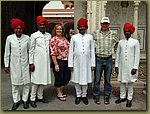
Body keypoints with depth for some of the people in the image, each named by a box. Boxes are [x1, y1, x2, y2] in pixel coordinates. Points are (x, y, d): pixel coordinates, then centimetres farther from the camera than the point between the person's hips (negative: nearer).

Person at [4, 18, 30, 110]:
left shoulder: (27, 38, -5)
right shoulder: (9, 38, -6)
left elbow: (30, 51, 2)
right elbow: (7, 53, 1)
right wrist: (6, 65, 3)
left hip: (25, 64, 0)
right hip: (14, 64, 0)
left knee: (26, 83, 8)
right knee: (15, 83, 9)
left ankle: (25, 99, 25)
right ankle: (16, 100, 25)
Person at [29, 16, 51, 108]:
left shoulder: (49, 35, 9)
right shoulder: (34, 35, -3)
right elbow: (31, 50, -4)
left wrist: (51, 60, 12)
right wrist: (31, 63, -7)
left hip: (46, 61, 4)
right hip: (37, 61, -4)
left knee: (44, 79, 10)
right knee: (36, 79, -1)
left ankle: (40, 96, 24)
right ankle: (33, 99, 10)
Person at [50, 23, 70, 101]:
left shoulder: (65, 39, 12)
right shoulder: (54, 40, -8)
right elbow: (53, 53, -13)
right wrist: (56, 64, -17)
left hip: (66, 61, 7)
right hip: (58, 61, -7)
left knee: (66, 78, 13)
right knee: (59, 78, 6)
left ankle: (61, 91, 34)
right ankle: (59, 93, 24)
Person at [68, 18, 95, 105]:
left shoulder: (90, 37, 6)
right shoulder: (74, 37, 4)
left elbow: (92, 51, 5)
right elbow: (71, 51, 3)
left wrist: (93, 63, 1)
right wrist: (70, 64, -1)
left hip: (87, 62, 0)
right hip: (76, 62, 0)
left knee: (85, 78, 7)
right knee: (76, 79, 7)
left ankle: (84, 95, 24)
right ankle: (78, 95, 24)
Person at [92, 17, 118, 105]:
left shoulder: (113, 34, 5)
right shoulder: (95, 33, 1)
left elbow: (117, 43, 21)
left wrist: (112, 49, 10)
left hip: (109, 60, 1)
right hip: (98, 59, -1)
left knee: (107, 80, 9)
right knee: (97, 79, 4)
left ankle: (107, 97, 21)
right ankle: (96, 96, 17)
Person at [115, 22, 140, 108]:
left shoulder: (135, 42, -2)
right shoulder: (121, 42, 6)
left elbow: (137, 55, -4)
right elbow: (118, 54, 9)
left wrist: (135, 67, -9)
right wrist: (116, 65, 5)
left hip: (130, 66, -3)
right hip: (122, 66, 3)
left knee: (130, 82, 7)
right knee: (122, 82, 11)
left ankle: (129, 99, 18)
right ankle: (122, 97, 25)